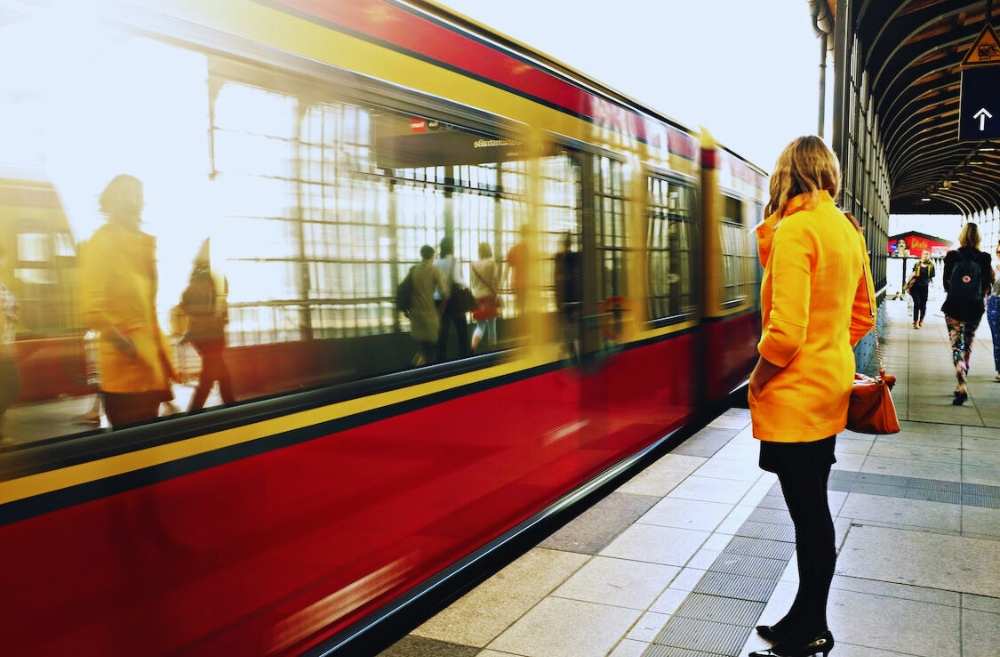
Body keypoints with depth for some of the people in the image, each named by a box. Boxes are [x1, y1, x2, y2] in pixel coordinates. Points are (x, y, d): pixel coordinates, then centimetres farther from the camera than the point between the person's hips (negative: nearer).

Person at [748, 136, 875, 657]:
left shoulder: (795, 229, -17)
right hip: (830, 386, 9)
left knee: (808, 513, 2)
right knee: (813, 508, 16)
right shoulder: (848, 230, 9)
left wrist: (756, 380, -9)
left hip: (795, 396, -9)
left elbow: (786, 330, -24)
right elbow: (863, 317, 17)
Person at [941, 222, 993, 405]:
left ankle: (961, 387, -18)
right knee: (967, 345, 16)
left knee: (956, 346, -1)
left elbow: (945, 282, 4)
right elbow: (987, 286, 0)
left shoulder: (952, 256, -4)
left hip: (954, 306, -1)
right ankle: (962, 385, 22)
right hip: (975, 308, 2)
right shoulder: (984, 258, -3)